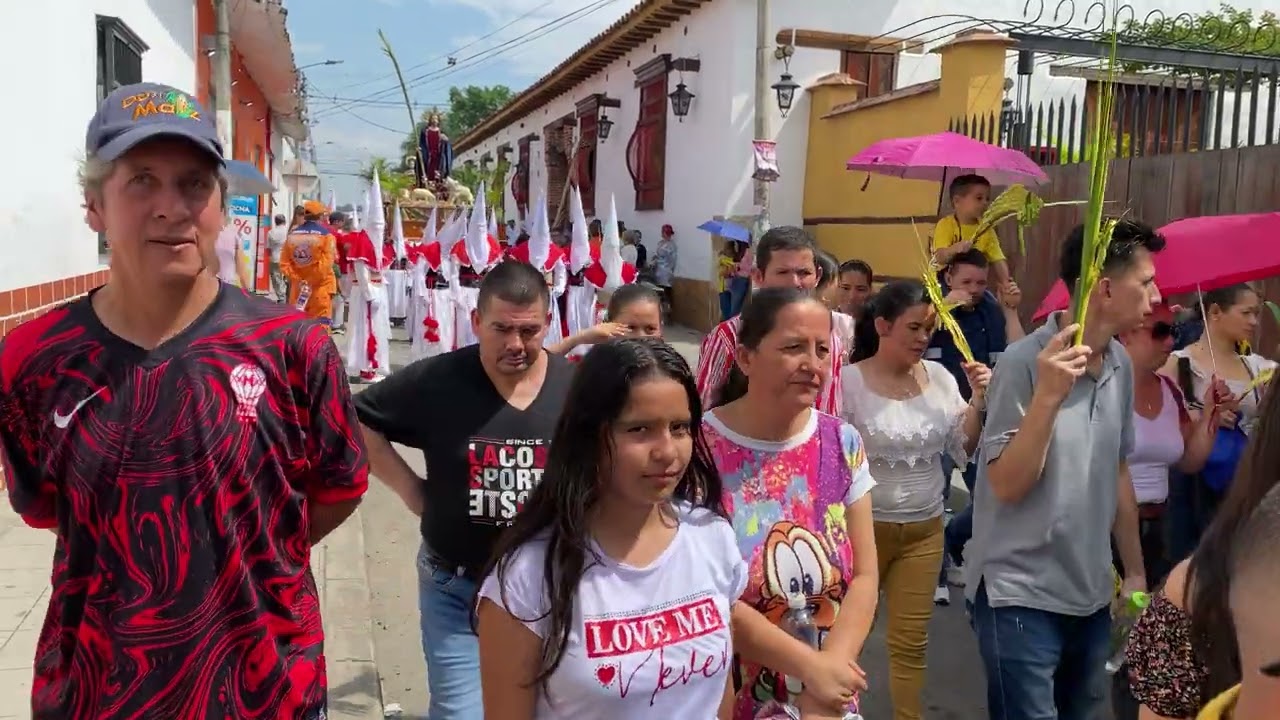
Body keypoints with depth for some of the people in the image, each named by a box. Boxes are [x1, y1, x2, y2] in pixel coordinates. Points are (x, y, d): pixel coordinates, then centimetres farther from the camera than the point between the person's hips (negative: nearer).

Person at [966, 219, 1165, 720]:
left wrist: (1135, 570, 16)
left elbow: (1117, 473, 13)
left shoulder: (1121, 364, 3)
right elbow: (1006, 486, -18)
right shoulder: (1026, 361, -17)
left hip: (1093, 595, 7)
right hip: (1022, 596, -7)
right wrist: (1048, 395, -29)